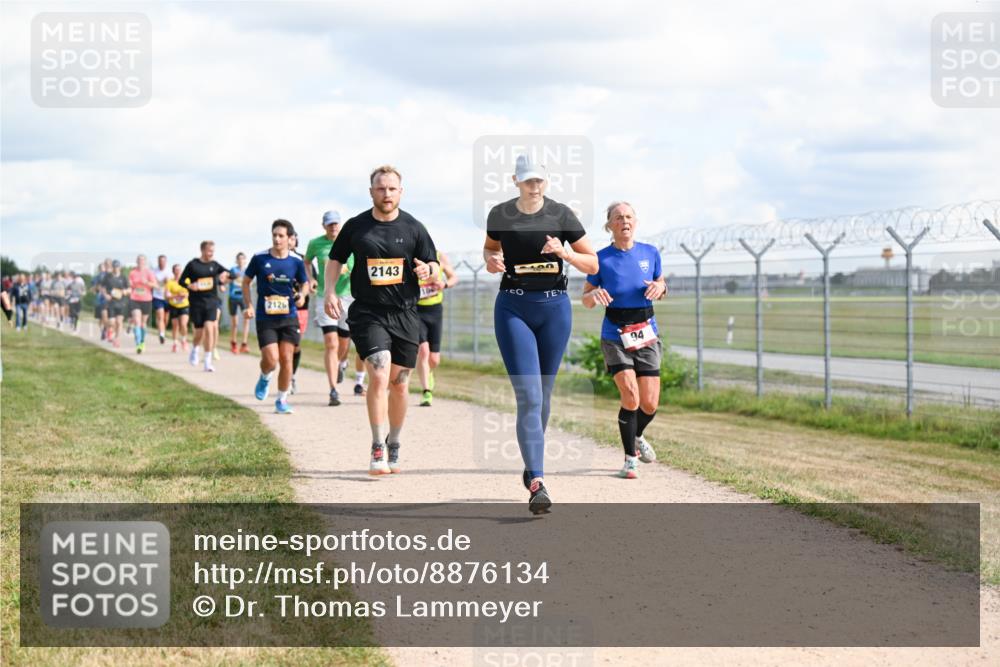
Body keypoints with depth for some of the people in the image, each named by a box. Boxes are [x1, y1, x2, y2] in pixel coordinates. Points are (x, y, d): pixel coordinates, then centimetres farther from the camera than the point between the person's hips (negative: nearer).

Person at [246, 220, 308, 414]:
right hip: (265, 318, -1)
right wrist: (248, 305, -1)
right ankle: (265, 378, 24)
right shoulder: (260, 258, -4)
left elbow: (305, 283, 14)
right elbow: (246, 281, 8)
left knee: (286, 359, -2)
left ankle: (282, 400, 14)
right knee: (271, 359, -12)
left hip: (289, 318, 1)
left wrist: (302, 295, -7)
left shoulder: (296, 262, -1)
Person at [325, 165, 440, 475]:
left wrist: (427, 270, -16)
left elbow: (433, 264, 8)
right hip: (367, 313, -2)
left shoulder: (413, 228, 3)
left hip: (404, 314, 2)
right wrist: (329, 291, -1)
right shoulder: (355, 226, 3)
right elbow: (335, 259, 14)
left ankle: (393, 448, 25)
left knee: (399, 384, 8)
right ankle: (377, 450, -12)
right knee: (379, 375, -18)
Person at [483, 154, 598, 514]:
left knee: (544, 393, 11)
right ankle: (537, 483, -18)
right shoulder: (499, 214, 1)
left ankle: (532, 464, 34)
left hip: (554, 307, 1)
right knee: (528, 397, -12)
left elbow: (593, 265, 1)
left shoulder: (561, 215, -2)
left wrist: (564, 253, -17)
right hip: (513, 307, -1)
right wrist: (491, 260, -1)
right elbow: (490, 245, 21)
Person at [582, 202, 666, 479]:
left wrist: (660, 287, -9)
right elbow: (586, 300, 3)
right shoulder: (602, 259, -5)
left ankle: (636, 437, 35)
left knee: (649, 404, 0)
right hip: (615, 336, -3)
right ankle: (630, 458, 1)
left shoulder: (650, 253, 2)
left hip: (646, 335, 3)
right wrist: (595, 294, -21)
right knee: (631, 397, -17)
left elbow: (661, 284, 15)